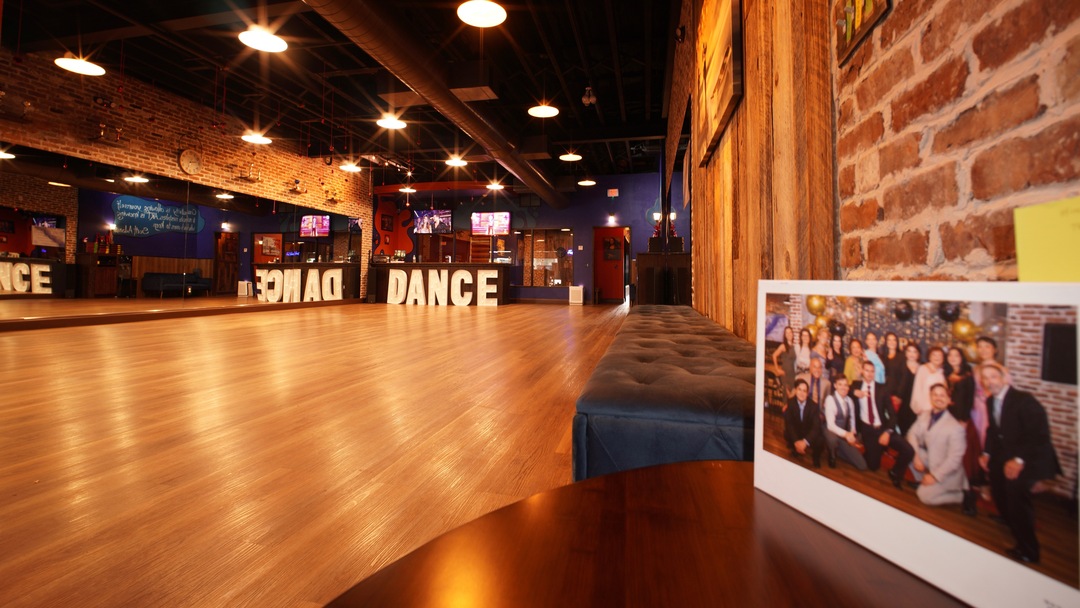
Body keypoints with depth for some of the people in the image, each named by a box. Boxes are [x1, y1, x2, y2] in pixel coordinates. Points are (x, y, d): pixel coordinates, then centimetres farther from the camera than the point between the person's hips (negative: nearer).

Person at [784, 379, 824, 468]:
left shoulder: (814, 406, -15)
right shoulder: (790, 404, -13)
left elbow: (816, 427, -23)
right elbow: (789, 424, -17)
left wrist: (805, 442, -38)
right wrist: (796, 441, -32)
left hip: (810, 435, -1)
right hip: (795, 434, 1)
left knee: (820, 440, -30)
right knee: (787, 434, -30)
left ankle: (816, 459, 7)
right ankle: (796, 450, 6)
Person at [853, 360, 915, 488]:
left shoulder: (881, 388, 3)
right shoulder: (856, 386, 6)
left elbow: (891, 413, 0)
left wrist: (887, 432, -15)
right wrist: (854, 392, -12)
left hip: (883, 428, 0)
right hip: (867, 430, 0)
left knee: (908, 450, -22)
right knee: (873, 466, 0)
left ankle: (895, 473, 7)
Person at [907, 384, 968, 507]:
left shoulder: (956, 427, -22)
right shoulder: (924, 415, -2)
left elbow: (955, 459, -22)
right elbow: (913, 434, 1)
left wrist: (935, 476, -20)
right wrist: (916, 456, -15)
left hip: (946, 473, -7)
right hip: (929, 464, 7)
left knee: (925, 496, -17)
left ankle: (962, 496, 7)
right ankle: (923, 482, 4)